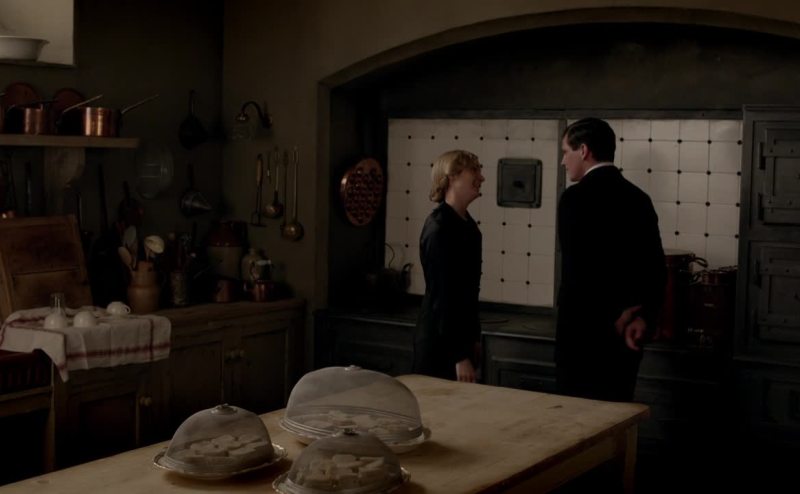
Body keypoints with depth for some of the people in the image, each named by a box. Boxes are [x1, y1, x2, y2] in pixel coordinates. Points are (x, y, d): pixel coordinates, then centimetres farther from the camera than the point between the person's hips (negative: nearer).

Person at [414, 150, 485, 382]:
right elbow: (442, 295, -19)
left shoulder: (466, 223, 8)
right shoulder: (440, 228, -17)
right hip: (440, 343, -8)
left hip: (460, 336, 8)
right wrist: (459, 356, -19)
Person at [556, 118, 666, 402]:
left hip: (584, 333, -7)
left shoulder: (577, 198, -12)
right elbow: (656, 269, 4)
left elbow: (578, 271, -17)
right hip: (627, 336, 7)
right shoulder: (638, 198, 10)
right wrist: (643, 318, -6)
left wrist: (615, 319, -8)